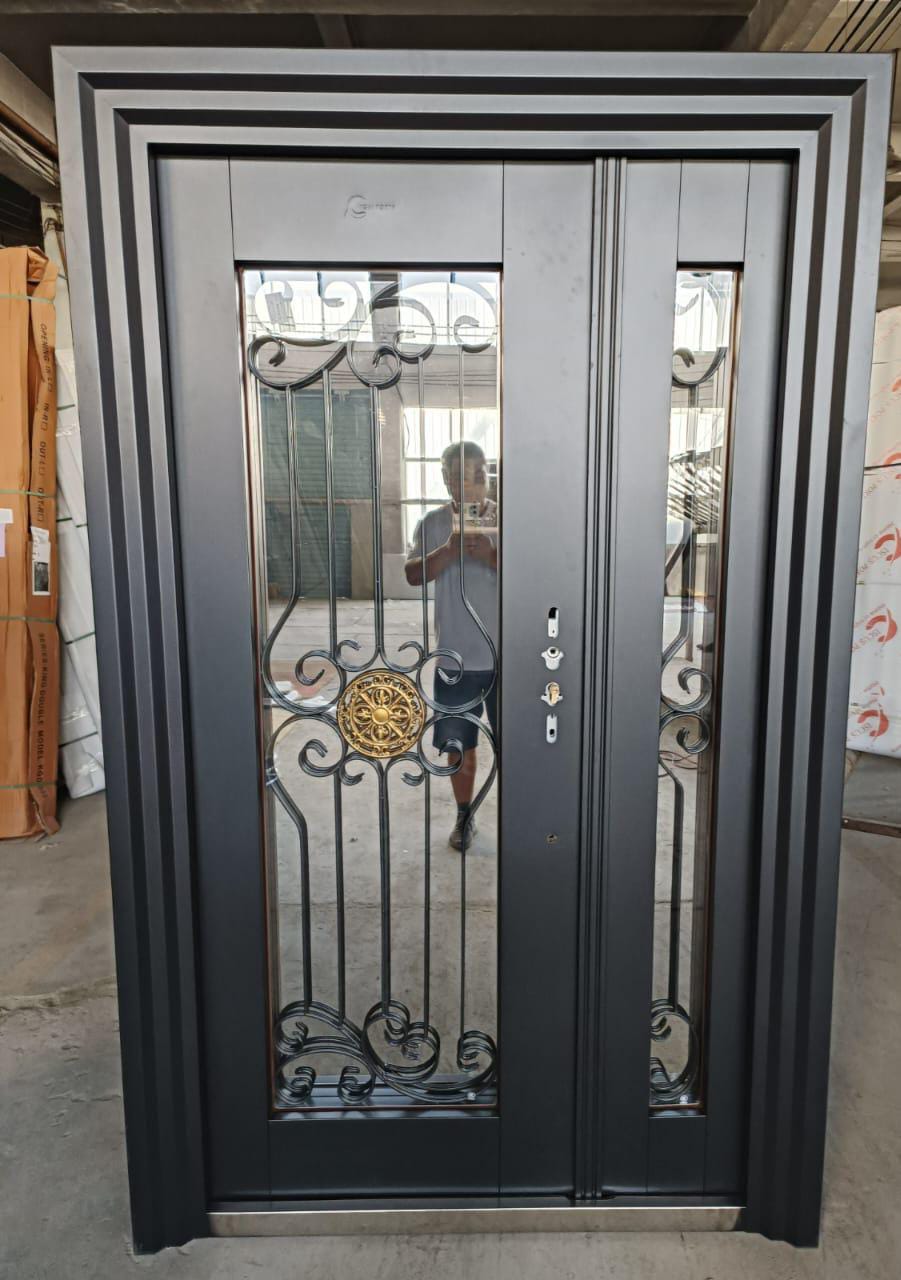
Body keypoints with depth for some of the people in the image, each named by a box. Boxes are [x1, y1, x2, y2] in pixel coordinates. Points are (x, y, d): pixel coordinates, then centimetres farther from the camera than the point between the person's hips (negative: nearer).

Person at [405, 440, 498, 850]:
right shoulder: (433, 522, 3)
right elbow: (413, 574, -6)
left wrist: (490, 555, -23)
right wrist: (450, 549, -22)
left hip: (504, 655, -1)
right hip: (456, 656, 1)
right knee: (459, 744, 11)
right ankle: (465, 816, 30)